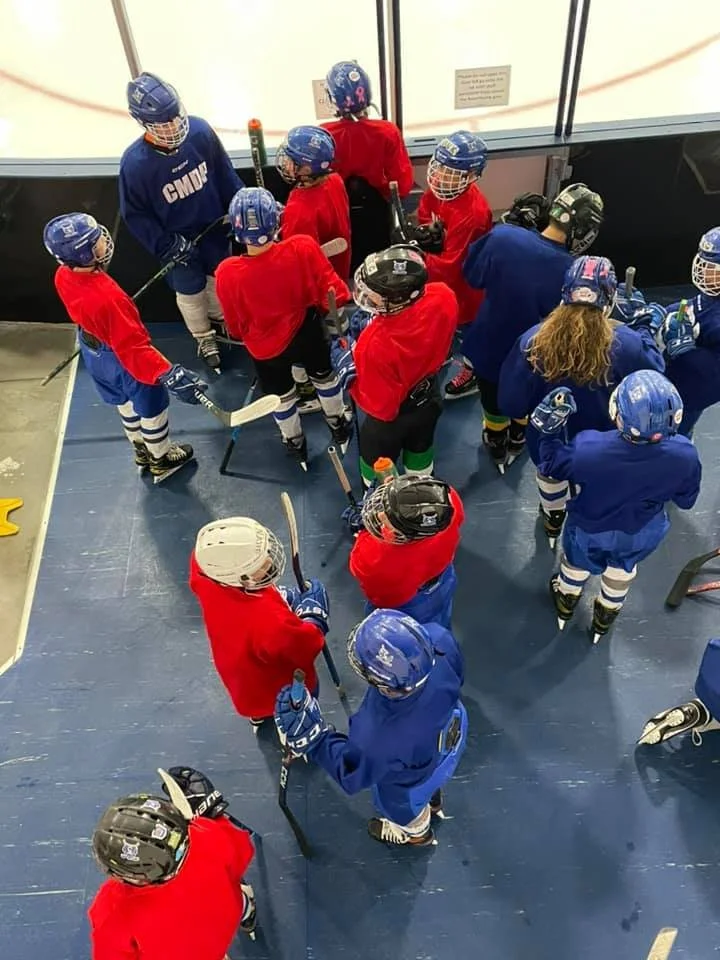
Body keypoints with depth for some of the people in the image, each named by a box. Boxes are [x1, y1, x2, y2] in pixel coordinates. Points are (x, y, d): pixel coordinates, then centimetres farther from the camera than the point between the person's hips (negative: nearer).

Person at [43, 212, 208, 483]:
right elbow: (132, 348, -39)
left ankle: (142, 452, 52)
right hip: (123, 361, -8)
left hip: (94, 352, 8)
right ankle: (161, 461, 40)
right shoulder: (106, 297, -41)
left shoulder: (63, 276, -15)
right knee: (151, 409, 17)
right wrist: (170, 374, -42)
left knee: (126, 403, 30)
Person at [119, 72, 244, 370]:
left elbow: (224, 172, -6)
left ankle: (220, 316, 59)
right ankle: (204, 338, 48)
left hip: (214, 225, 3)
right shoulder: (134, 163, -30)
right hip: (178, 240, -3)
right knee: (190, 292, 19)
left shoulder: (200, 130, -23)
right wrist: (166, 245, -20)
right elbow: (134, 214, -17)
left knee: (219, 276, 27)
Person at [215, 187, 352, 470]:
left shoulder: (227, 273, -28)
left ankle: (295, 444, 53)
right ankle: (338, 426, 56)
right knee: (323, 375, 32)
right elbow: (332, 293, -18)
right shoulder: (303, 248, -30)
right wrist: (338, 305, 6)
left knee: (281, 395, 28)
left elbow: (236, 327, -11)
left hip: (265, 349, 0)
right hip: (307, 335, 1)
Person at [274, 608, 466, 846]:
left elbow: (351, 773, -25)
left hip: (415, 778, -4)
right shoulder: (439, 640, -39)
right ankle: (432, 799, 74)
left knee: (401, 804, 34)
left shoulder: (382, 740, -49)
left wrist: (311, 739, -24)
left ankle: (416, 833, 68)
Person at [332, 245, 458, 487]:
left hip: (393, 417, -6)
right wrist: (374, 322, -6)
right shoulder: (444, 297, -28)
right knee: (419, 449, 34)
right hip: (430, 397, 6)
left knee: (376, 469, 25)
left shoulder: (377, 346, -45)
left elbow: (379, 405, -30)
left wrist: (347, 367, -21)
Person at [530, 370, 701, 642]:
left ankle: (565, 603, 65)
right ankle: (604, 619, 62)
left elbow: (550, 465, -19)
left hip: (589, 529, -1)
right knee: (622, 569, 35)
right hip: (642, 533, 2)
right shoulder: (684, 456, -34)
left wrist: (548, 427, -12)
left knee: (576, 562, 33)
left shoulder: (587, 450, -42)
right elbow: (686, 500, -12)